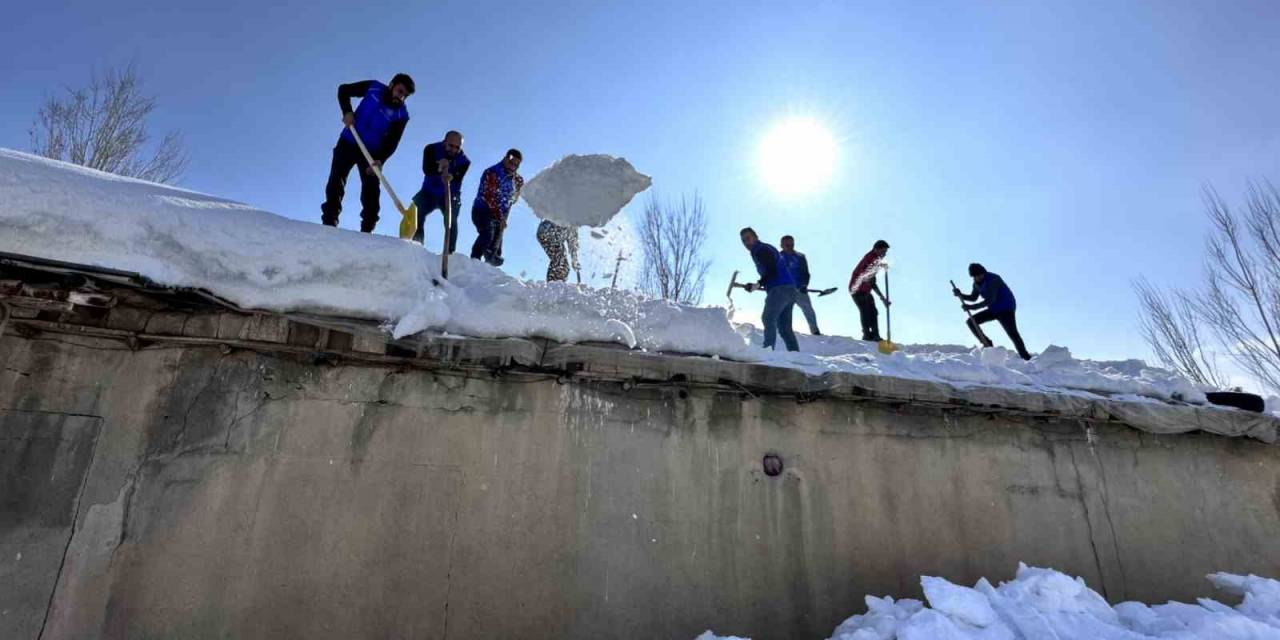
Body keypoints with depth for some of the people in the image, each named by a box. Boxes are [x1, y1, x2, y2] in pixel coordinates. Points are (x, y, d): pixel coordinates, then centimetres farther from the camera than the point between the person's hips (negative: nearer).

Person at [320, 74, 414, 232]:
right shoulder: (373, 88, -9)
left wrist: (380, 160, -31)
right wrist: (347, 111, -14)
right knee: (336, 183, -6)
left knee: (371, 192, -8)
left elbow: (392, 142, -16)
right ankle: (329, 222, -3)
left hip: (372, 152, 0)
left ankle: (367, 230, -6)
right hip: (348, 142, 1)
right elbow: (343, 90, 3)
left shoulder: (401, 115, -12)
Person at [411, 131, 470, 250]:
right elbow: (426, 170, -30)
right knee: (415, 214, -14)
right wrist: (438, 168, -51)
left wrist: (451, 178, -55)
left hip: (449, 196, -1)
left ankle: (450, 251, -16)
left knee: (451, 222, -18)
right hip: (429, 192, 1)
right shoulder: (431, 149, -14)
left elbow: (458, 182, -31)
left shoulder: (464, 161, -17)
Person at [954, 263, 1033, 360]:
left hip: (1006, 309, -8)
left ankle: (1025, 357, -12)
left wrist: (972, 307, -33)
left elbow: (990, 300, -30)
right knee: (971, 322, -1)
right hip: (994, 309, 8)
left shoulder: (993, 279, -23)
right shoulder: (977, 283, 1)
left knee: (1012, 333, -19)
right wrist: (960, 295, -5)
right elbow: (973, 297, 14)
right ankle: (987, 344, 4)